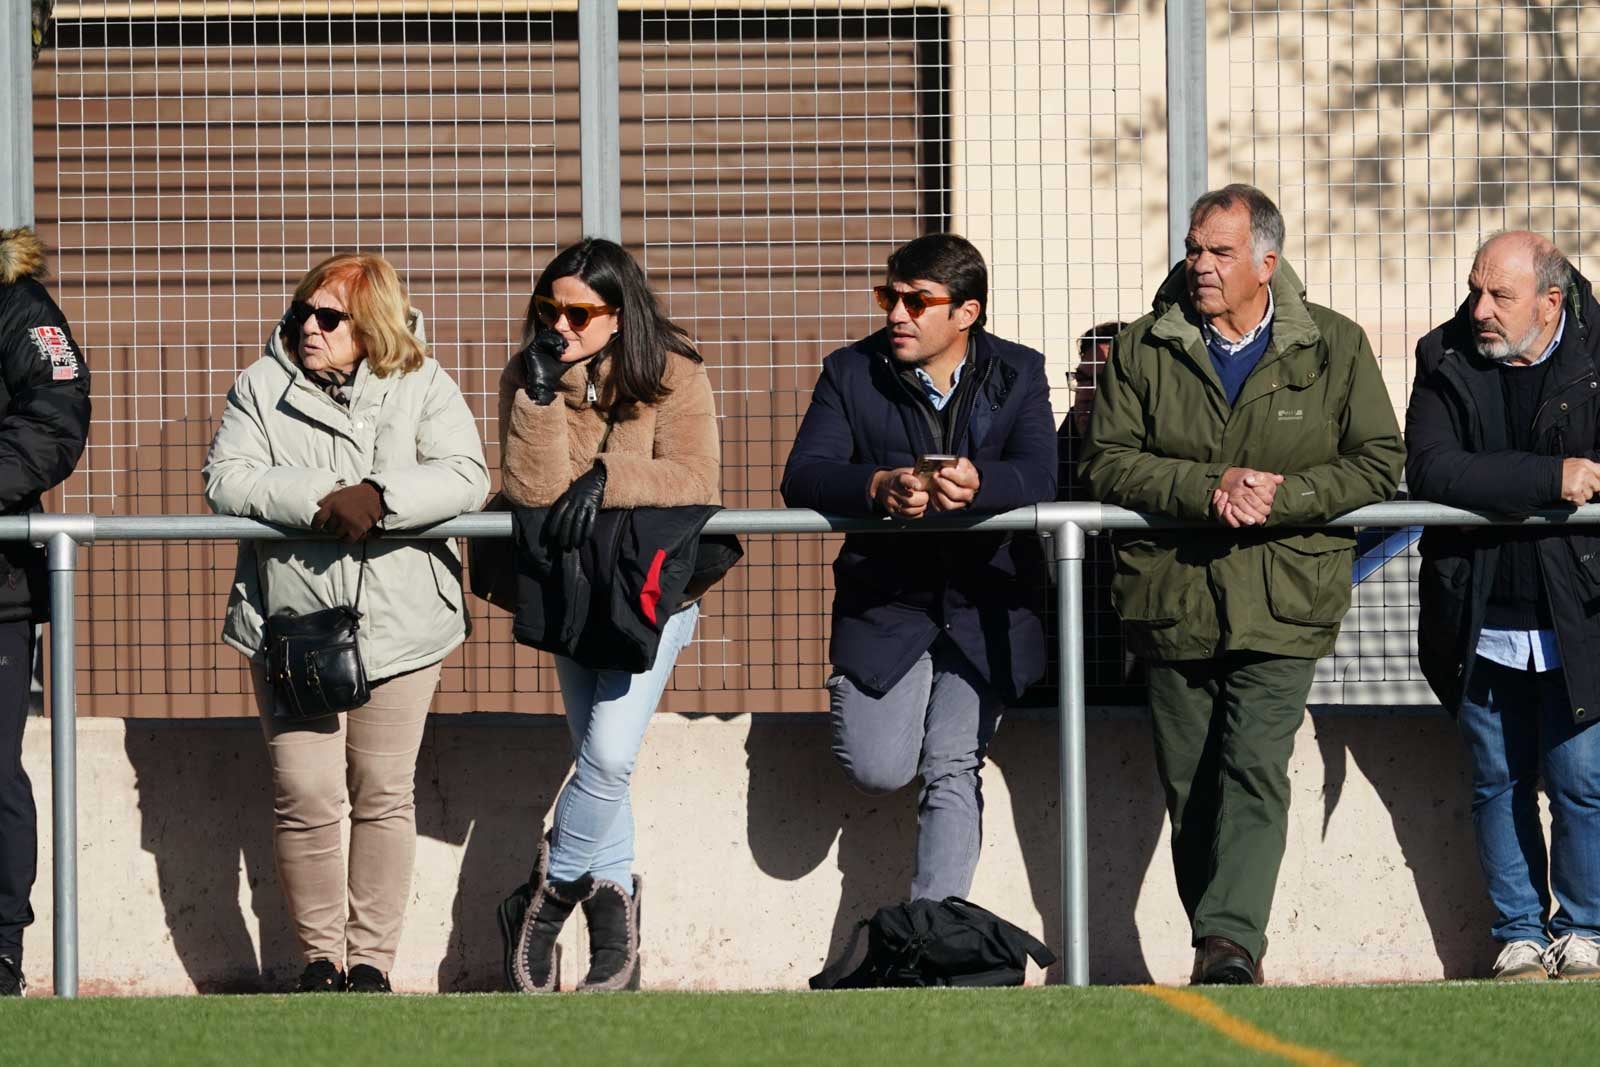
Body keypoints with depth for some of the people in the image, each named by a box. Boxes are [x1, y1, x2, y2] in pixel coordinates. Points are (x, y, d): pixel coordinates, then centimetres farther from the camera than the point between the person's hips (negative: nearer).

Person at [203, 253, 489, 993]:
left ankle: (372, 957, 13)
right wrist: (317, 499, -20)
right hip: (291, 621, 0)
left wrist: (378, 498, -23)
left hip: (398, 624, 0)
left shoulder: (421, 388, 3)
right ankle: (320, 956, 8)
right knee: (304, 796, -4)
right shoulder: (261, 388, 5)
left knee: (385, 796, 5)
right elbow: (225, 480, -7)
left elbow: (465, 478, -9)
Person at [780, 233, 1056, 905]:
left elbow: (1039, 476, -17)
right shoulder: (852, 373, -2)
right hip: (886, 597, 1)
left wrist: (977, 483, -41)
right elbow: (802, 477, -14)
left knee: (954, 772, -8)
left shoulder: (1018, 375, -1)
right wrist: (878, 488, -36)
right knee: (878, 771, -5)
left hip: (984, 604, -1)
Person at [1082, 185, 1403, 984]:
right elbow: (1107, 462, 2)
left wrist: (1278, 498, -12)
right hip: (1173, 600, 2)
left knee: (1256, 770, -16)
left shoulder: (1334, 348, 5)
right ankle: (1223, 950, 11)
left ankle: (1230, 940, -24)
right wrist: (1208, 488, -14)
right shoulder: (1143, 350, 7)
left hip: (1280, 607, -2)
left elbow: (1378, 463, 3)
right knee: (1189, 787, 4)